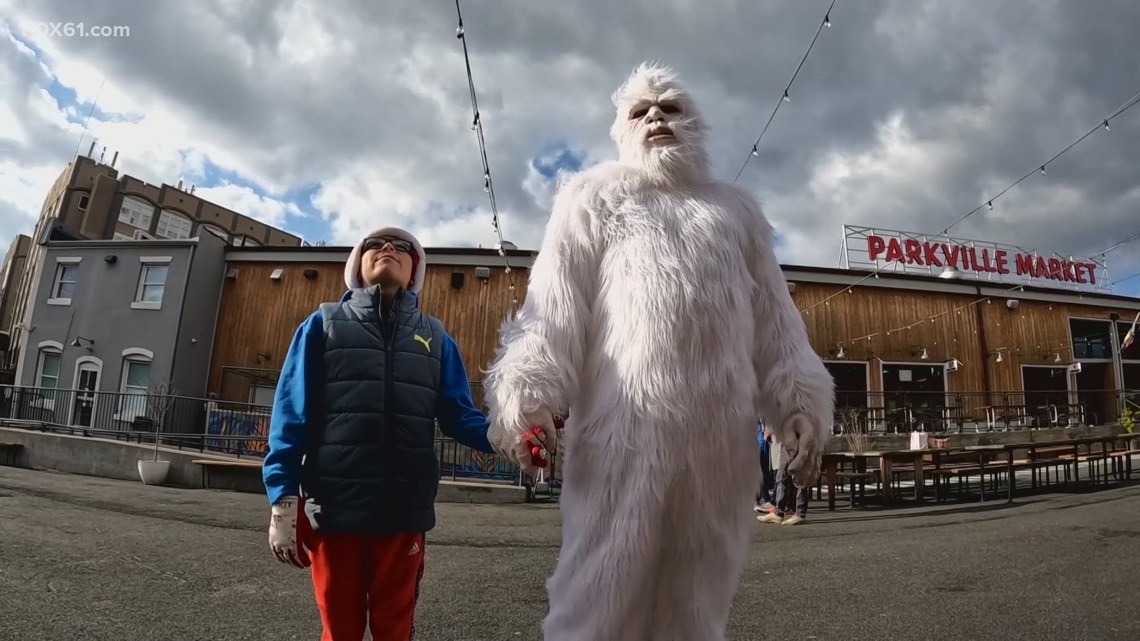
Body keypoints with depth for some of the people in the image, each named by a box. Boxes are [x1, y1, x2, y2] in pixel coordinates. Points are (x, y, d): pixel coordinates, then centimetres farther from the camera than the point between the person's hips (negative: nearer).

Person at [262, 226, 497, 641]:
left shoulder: (435, 338, 9)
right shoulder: (324, 324, 5)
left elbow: (458, 414, 2)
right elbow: (292, 413, 0)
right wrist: (283, 498, -9)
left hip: (405, 511, 1)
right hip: (333, 507, -1)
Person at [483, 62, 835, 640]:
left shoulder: (736, 208, 25)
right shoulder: (593, 195, 14)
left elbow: (773, 315, 20)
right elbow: (554, 303, 0)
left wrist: (799, 401, 9)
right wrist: (528, 394, -12)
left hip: (721, 433, 4)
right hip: (625, 425, -4)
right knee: (602, 590, -4)